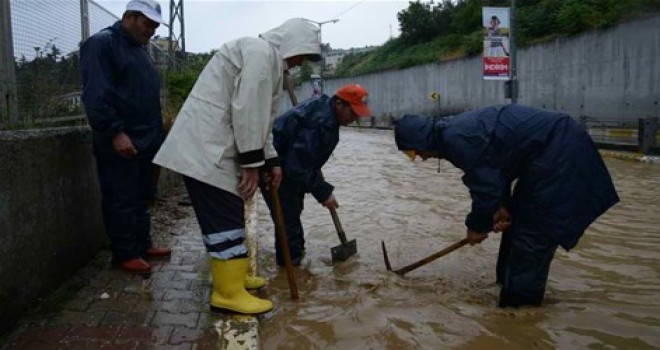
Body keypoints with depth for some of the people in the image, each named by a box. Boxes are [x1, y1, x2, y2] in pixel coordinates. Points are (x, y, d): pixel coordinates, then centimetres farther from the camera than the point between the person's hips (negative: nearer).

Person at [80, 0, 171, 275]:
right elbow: (96, 95, -19)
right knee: (121, 200, -1)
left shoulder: (139, 48, 20)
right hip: (119, 142, -9)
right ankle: (125, 254, 8)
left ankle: (142, 244, 24)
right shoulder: (101, 44, -9)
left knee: (141, 197, 14)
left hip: (145, 139, 9)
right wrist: (115, 132, -24)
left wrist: (156, 132, 20)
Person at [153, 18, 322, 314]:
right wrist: (252, 162, -17)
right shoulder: (261, 51, -12)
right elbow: (247, 111, -20)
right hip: (205, 147, -11)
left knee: (227, 215, 17)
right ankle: (229, 293, 1)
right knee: (224, 219, -7)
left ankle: (231, 276, 29)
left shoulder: (269, 59, 22)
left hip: (211, 145, 11)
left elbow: (260, 118, 24)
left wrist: (271, 161, 20)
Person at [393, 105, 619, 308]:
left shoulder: (456, 140, -23)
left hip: (558, 150, -11)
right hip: (557, 145, 11)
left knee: (534, 228, -6)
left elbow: (486, 186, -19)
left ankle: (521, 302, 3)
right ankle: (510, 281, 30)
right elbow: (493, 175, 14)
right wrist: (501, 206, 4)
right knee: (517, 218, 17)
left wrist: (477, 226, -4)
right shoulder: (453, 131, 9)